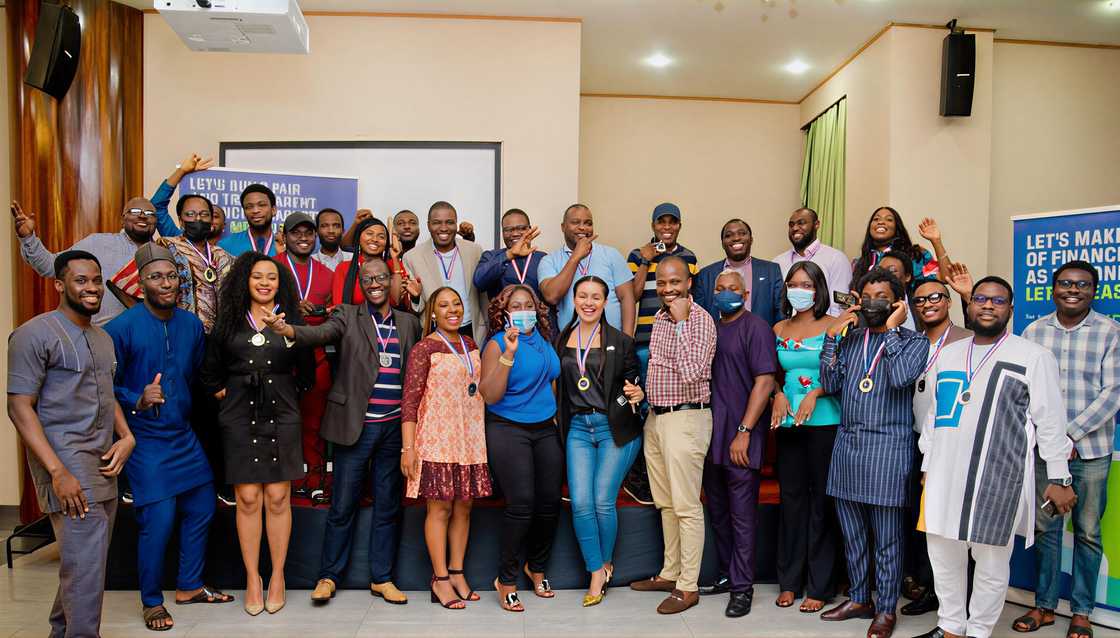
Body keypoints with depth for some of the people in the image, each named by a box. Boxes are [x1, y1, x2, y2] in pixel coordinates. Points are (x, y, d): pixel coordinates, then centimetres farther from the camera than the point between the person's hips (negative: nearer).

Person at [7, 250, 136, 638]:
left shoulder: (103, 338, 16)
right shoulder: (35, 334, -9)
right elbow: (20, 407, -13)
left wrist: (127, 436, 5)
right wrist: (58, 472, -20)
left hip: (104, 466, 7)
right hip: (68, 468, -7)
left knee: (84, 562, 13)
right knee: (85, 568, -7)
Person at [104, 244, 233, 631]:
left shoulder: (191, 324, 3)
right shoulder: (122, 328, -14)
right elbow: (107, 385, -12)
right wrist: (138, 401, -27)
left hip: (184, 436, 6)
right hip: (146, 440, -6)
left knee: (201, 510, 13)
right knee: (158, 521, -4)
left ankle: (190, 586, 33)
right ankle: (152, 602, 18)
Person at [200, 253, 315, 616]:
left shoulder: (291, 320, 6)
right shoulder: (229, 321, 8)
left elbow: (306, 372, 10)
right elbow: (210, 372, 15)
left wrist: (287, 395, 5)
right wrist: (225, 394, 8)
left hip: (281, 416, 0)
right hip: (239, 418, 1)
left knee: (278, 497, 1)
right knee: (247, 498, 1)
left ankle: (277, 577, 13)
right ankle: (252, 579, 12)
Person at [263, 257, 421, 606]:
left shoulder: (410, 323, 9)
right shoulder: (347, 316, 0)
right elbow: (321, 333, -19)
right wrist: (287, 329, -40)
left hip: (395, 427, 3)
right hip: (354, 425, -3)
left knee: (387, 506, 11)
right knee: (343, 505, 5)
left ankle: (381, 578, 23)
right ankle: (328, 576, 22)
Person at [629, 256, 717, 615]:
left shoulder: (700, 320, -13)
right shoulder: (660, 317, 13)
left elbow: (692, 372, -26)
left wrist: (681, 322, -21)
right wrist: (640, 390, 12)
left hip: (685, 419, -8)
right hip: (655, 417, 8)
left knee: (686, 506, -2)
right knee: (665, 503, 16)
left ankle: (688, 586, 7)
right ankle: (670, 573, 27)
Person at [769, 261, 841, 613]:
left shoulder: (833, 326, -1)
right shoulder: (779, 329, 12)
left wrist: (815, 393, -17)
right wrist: (778, 394, -1)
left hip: (825, 422, -4)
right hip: (787, 423, 4)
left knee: (822, 501, 2)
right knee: (791, 498, 8)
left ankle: (819, 586, 12)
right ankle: (789, 581, 19)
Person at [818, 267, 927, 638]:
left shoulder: (914, 341, 0)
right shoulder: (851, 339, 13)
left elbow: (901, 377, -20)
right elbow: (831, 384, 3)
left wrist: (892, 329, -11)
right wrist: (832, 335, -1)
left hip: (888, 448, -5)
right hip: (847, 444, 5)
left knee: (887, 538, 4)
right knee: (852, 534, 14)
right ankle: (859, 599, 29)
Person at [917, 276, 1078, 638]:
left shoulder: (1033, 356, 1)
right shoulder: (948, 354, 16)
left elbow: (1050, 420, -2)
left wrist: (1058, 477, -4)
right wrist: (927, 468, 18)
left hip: (998, 477, -5)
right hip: (944, 475, 5)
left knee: (992, 560, 3)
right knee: (943, 555, 11)